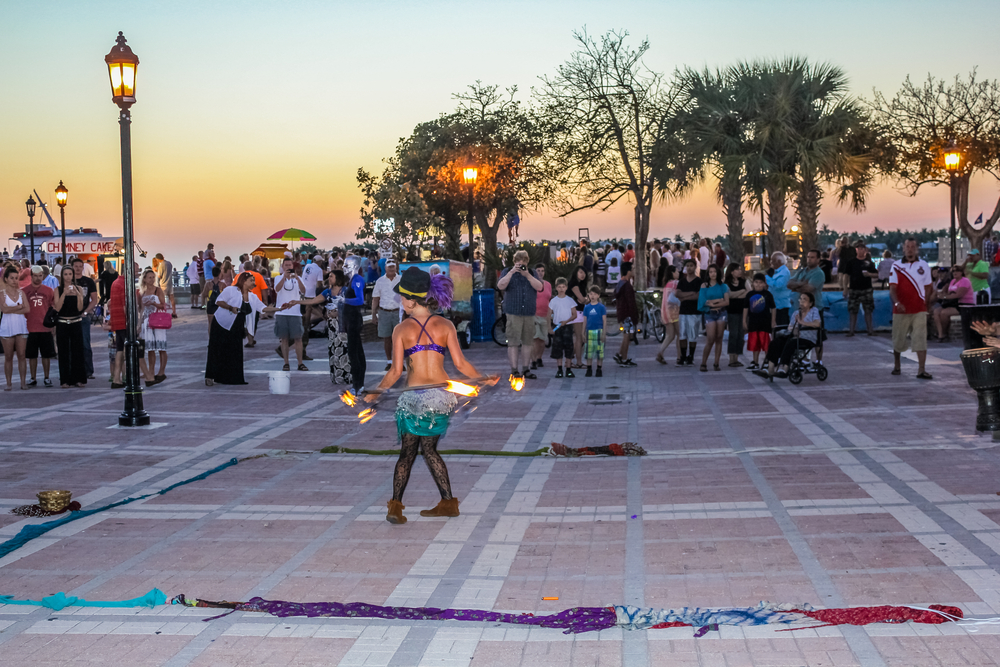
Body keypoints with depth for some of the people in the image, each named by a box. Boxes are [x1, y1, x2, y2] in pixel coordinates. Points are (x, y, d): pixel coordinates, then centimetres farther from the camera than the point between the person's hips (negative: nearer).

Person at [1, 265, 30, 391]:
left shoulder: (21, 292, 8)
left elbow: (27, 309, -3)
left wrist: (12, 310, -10)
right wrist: (19, 307, -5)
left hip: (21, 326, 2)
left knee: (21, 356, 0)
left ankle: (23, 382, 4)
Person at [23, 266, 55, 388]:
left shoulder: (48, 291, 6)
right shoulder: (25, 291, 3)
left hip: (45, 328, 0)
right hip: (31, 328, 0)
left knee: (46, 354, 4)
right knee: (32, 355, 5)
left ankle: (46, 378, 13)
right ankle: (33, 378, 14)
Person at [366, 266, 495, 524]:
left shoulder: (401, 330, -4)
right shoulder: (446, 326, 1)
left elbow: (396, 371, -7)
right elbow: (460, 363, 0)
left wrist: (374, 394, 2)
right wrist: (482, 380, 15)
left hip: (414, 396, -2)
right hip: (442, 396, 2)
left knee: (407, 452, 11)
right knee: (429, 448, 18)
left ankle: (395, 505, 1)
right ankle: (448, 502, 17)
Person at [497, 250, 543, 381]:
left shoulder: (531, 273, 13)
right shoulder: (507, 272, 7)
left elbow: (539, 287, -2)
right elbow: (501, 286, -9)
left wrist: (527, 275, -12)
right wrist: (511, 272, -16)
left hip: (529, 313, 3)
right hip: (513, 313, -3)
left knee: (527, 342, 7)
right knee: (513, 342, -7)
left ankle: (526, 369, 14)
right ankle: (514, 369, -4)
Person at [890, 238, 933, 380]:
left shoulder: (923, 265, 7)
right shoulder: (896, 266, 2)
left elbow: (927, 287, 14)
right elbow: (892, 288, -6)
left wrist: (924, 303, 6)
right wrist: (897, 302, -23)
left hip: (919, 310, 0)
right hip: (901, 309, 0)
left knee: (920, 339, -9)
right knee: (898, 340, 8)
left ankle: (921, 370, -11)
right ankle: (896, 365, 28)